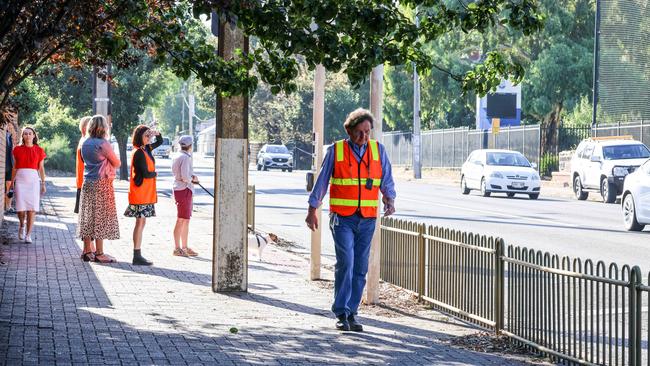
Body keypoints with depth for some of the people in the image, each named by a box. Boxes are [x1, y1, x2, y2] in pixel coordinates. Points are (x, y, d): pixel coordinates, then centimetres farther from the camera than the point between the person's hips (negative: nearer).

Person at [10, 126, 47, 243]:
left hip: (33, 179, 0)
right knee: (21, 207, -7)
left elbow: (41, 168, 9)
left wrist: (43, 183, 5)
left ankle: (28, 234, 0)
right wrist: (12, 182, 10)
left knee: (31, 208, -6)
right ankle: (21, 226, 24)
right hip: (20, 179, 0)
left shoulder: (39, 150, 6)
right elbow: (15, 167, 12)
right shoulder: (17, 149, 8)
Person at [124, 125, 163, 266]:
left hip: (146, 194, 9)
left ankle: (137, 255, 13)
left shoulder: (145, 149, 11)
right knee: (140, 223, -7)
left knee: (141, 223, 10)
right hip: (140, 193, -9)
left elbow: (160, 142, 26)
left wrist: (157, 134, 5)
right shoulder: (139, 152, -15)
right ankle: (137, 256, -5)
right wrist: (155, 173, 2)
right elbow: (146, 173, -19)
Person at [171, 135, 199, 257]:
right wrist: (192, 179, -3)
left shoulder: (177, 156, 13)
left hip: (179, 189, 10)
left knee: (186, 220, 15)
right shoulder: (185, 158, -17)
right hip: (184, 190, -10)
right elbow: (185, 177, -24)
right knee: (181, 220, -5)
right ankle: (177, 248, -1)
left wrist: (191, 177, 6)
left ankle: (184, 247, 21)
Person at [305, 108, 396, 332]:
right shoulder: (336, 151, 0)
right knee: (345, 263, -14)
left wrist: (390, 199, -12)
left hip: (367, 219, 3)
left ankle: (351, 313, 14)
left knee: (360, 268, 5)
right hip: (342, 218, -3)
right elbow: (322, 181, 6)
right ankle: (341, 314, -7)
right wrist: (312, 210, 7)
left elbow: (387, 180, 7)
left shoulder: (378, 150, 7)